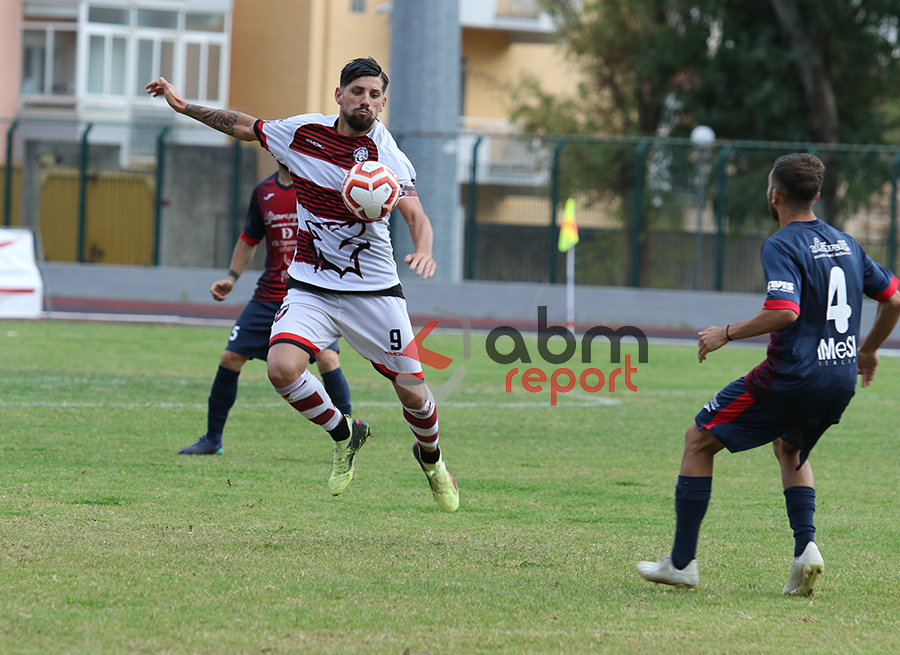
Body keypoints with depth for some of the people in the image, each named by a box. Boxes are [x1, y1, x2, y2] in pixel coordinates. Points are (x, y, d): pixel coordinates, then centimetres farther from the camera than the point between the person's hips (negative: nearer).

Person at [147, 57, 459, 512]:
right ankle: (343, 435, 7)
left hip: (374, 292, -2)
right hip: (309, 288, 2)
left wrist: (423, 249, -47)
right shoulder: (303, 132, -2)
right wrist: (184, 106, 15)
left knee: (412, 392, -1)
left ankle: (430, 457, 36)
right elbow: (246, 127, 16)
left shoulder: (386, 154, -14)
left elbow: (416, 216, -25)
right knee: (282, 368, -23)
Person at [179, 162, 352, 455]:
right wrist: (232, 277, 12)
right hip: (269, 296, 4)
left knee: (327, 358, -22)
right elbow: (249, 239, 22)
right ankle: (212, 439, 18)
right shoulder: (263, 192, 9)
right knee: (230, 357, 2)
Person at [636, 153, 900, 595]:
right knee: (790, 449, 34)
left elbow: (784, 311, -25)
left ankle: (682, 563, 7)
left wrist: (727, 334, -14)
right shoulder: (845, 244, 11)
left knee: (699, 440, 8)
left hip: (792, 376, -7)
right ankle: (805, 548, 12)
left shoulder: (782, 246, -11)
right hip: (842, 379, 7)